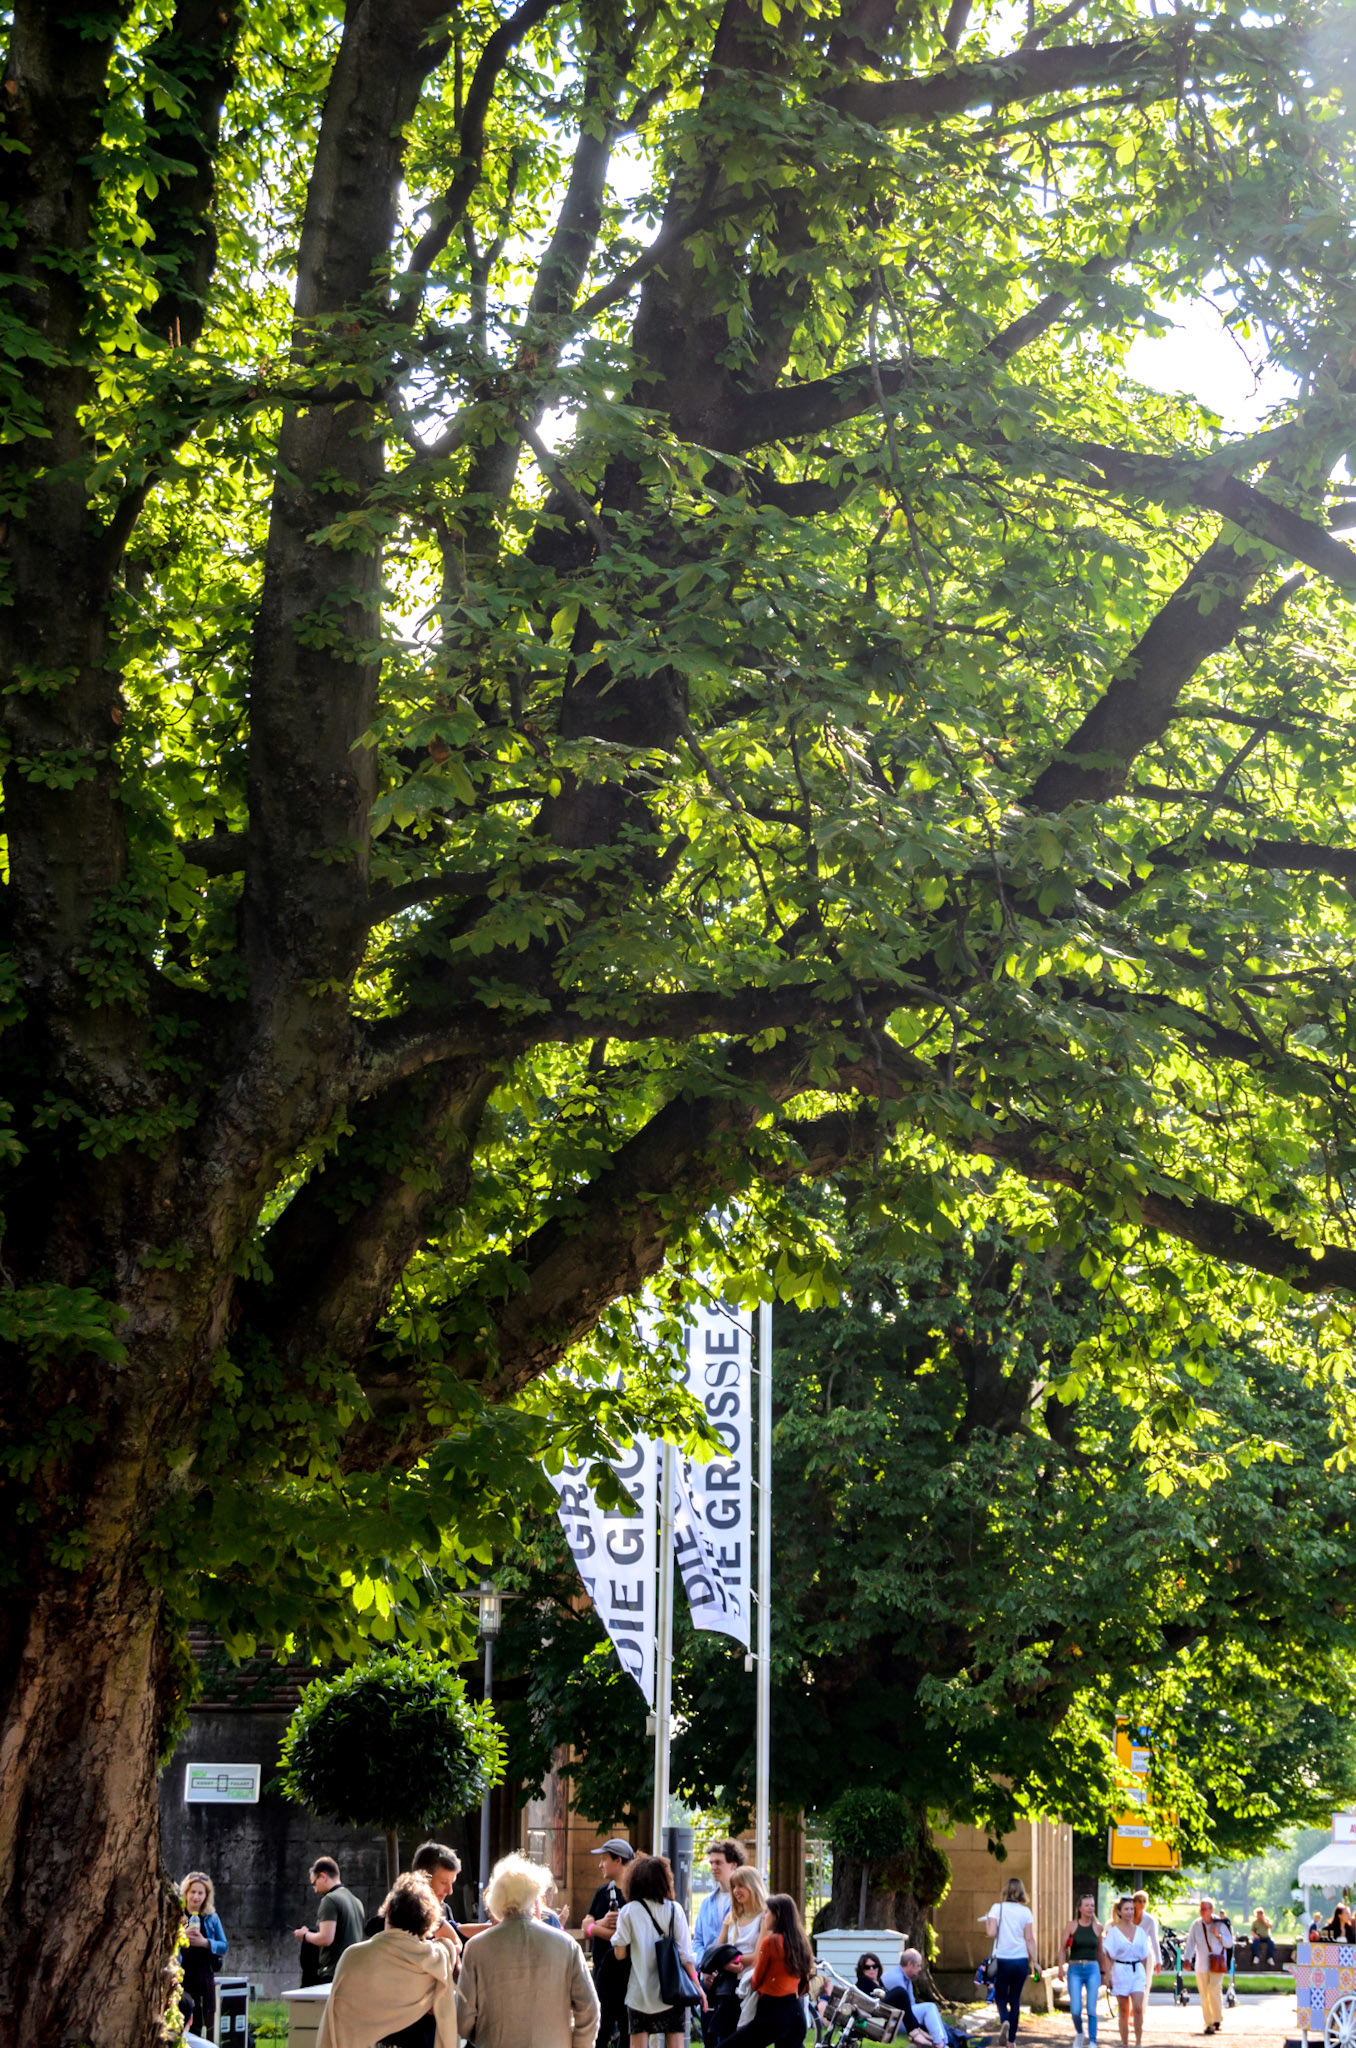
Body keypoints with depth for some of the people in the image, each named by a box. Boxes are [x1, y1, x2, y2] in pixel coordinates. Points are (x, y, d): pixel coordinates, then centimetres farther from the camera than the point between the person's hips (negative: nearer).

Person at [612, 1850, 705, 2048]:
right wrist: (697, 1985, 2)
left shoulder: (628, 1911, -3)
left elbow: (620, 1954, -5)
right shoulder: (674, 1909, -1)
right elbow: (685, 1954, -4)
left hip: (639, 1992, -1)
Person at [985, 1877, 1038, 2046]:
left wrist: (988, 1921, 8)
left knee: (1000, 1996, 13)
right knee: (1015, 1999, 14)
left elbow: (992, 1934, -12)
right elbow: (1030, 1939, -2)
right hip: (1021, 1960, 2)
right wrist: (1034, 1962, 2)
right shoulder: (1025, 1911, 2)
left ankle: (1004, 2020, -19)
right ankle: (1012, 2039, 14)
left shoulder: (997, 1908, -4)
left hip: (1001, 1960, -2)